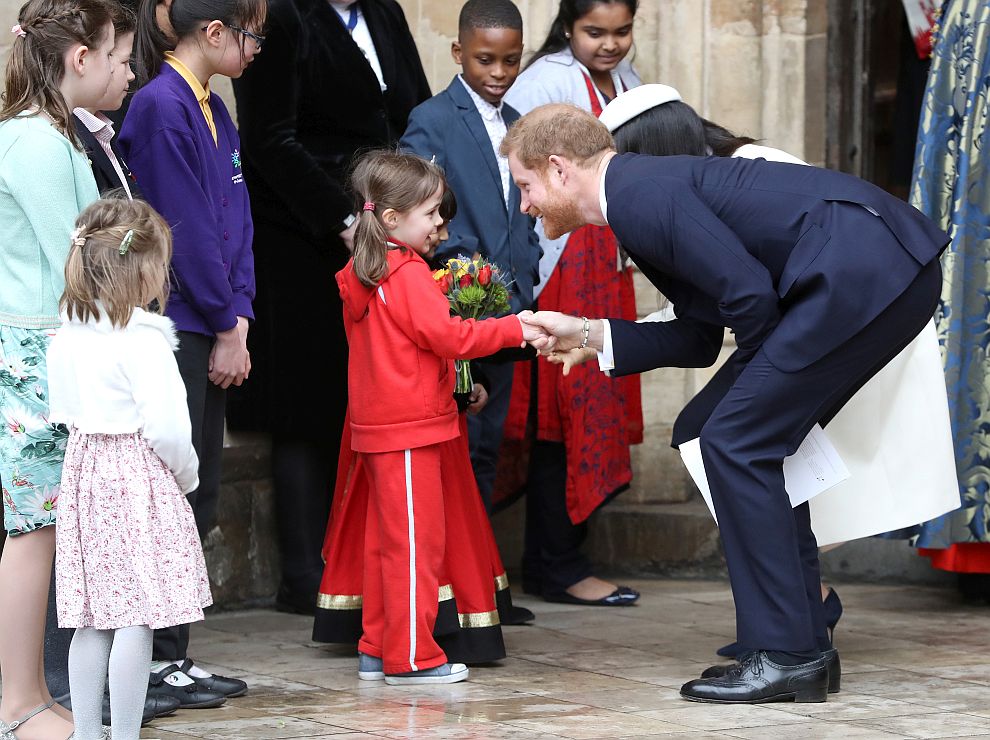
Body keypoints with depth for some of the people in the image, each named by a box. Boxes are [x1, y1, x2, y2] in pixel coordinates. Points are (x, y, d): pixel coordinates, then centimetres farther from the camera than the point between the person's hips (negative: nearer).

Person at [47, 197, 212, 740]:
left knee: (92, 619, 11)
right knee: (136, 618, -4)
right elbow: (166, 426, -18)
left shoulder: (67, 334, 8)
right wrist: (186, 476, -1)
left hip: (84, 473, 8)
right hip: (141, 483, -8)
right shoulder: (143, 339, -15)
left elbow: (63, 412, 14)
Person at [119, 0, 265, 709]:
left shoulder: (214, 110, 14)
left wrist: (239, 318, 3)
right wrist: (226, 327, -10)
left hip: (210, 331, 9)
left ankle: (177, 655, 16)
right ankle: (160, 660, 2)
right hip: (172, 326, -9)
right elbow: (185, 228, -15)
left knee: (200, 499, 10)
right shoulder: (160, 106, -14)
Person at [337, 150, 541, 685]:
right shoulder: (409, 276, -17)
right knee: (416, 540, -5)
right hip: (411, 426, -9)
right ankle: (411, 657, -2)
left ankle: (378, 649, 19)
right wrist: (513, 328, -12)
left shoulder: (361, 277, 13)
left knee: (386, 538, 14)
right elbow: (449, 337, -20)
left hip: (376, 428, 9)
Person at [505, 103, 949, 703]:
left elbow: (748, 291, -15)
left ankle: (784, 656, -2)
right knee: (753, 444, 15)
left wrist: (757, 374, 4)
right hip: (900, 271, 10)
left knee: (736, 443, -5)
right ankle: (804, 648, 19)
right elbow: (700, 338, 25)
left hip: (862, 270, -10)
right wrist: (585, 334, 22)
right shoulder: (650, 191, 23)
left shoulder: (639, 191, -9)